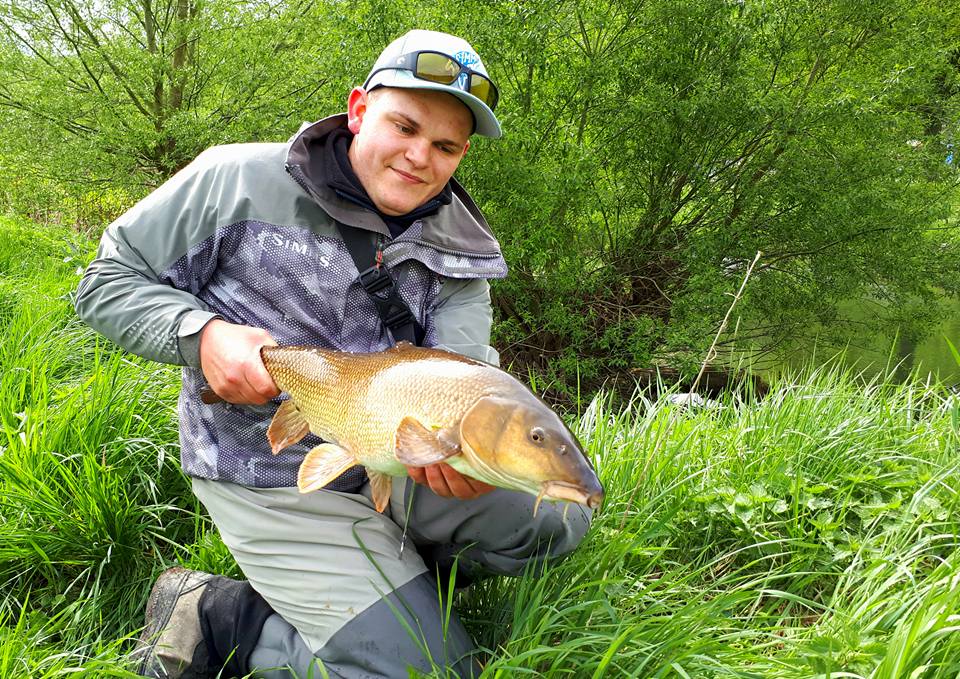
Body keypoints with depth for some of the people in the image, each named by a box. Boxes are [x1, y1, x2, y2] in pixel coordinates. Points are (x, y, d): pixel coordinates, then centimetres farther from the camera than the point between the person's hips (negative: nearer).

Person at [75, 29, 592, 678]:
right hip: (276, 482, -5)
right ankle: (210, 619, 4)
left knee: (557, 513, -13)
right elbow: (109, 281, -3)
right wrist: (203, 335, -22)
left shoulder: (460, 250, 1)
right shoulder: (239, 180, -9)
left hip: (393, 464, 5)